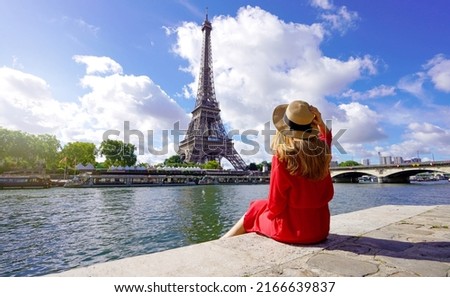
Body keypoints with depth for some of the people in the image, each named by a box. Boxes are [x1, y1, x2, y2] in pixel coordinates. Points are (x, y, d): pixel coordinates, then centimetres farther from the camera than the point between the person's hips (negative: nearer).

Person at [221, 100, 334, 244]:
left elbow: (275, 205, -15)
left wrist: (272, 211, 6)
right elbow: (327, 137, 21)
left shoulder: (282, 158, -22)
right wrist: (320, 122, 4)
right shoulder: (321, 152, -6)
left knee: (256, 208, 19)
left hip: (292, 229, -6)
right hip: (321, 228, 6)